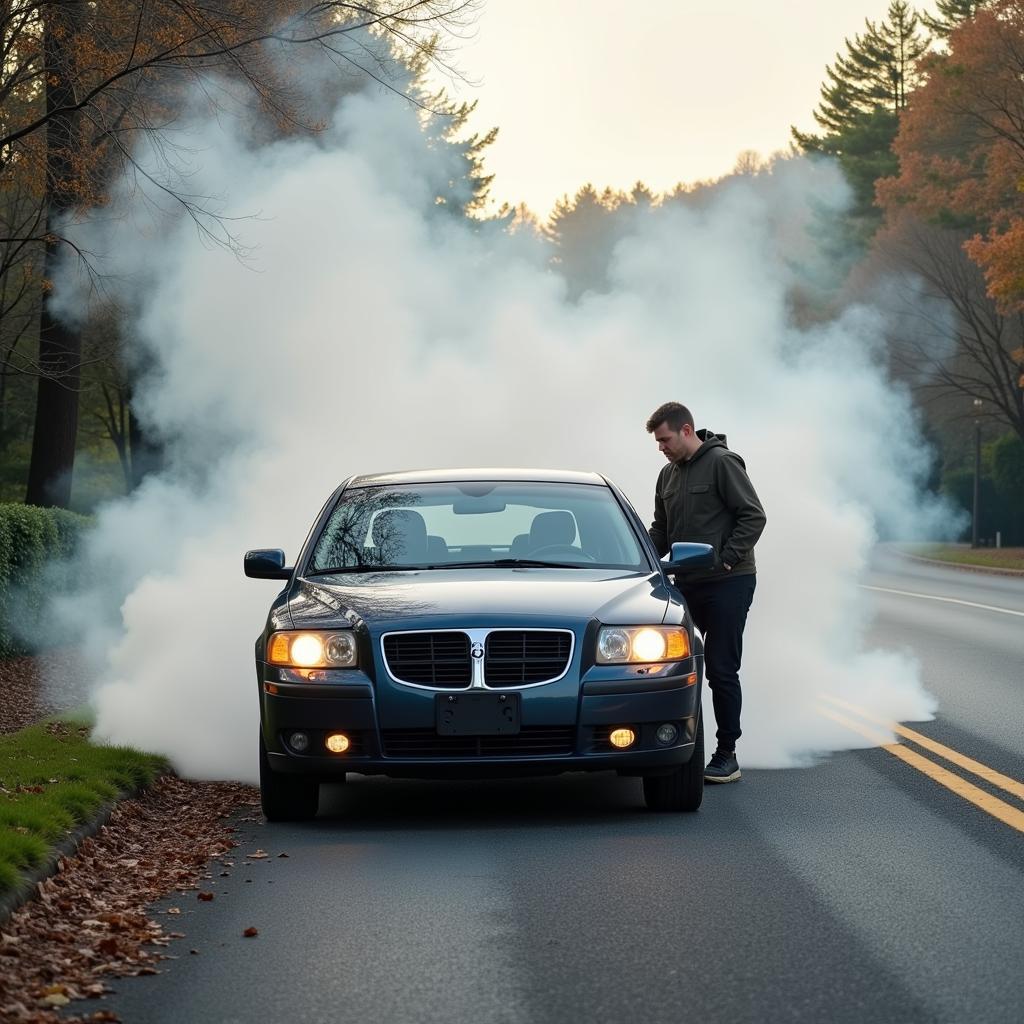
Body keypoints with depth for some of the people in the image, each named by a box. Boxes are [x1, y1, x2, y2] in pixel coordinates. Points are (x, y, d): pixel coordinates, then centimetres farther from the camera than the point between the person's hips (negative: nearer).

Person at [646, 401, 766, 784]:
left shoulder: (722, 462, -10)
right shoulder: (669, 474, 14)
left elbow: (753, 516, -12)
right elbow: (662, 529, 21)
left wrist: (727, 559, -19)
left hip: (728, 584, -7)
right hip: (687, 583, 7)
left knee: (721, 670, -5)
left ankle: (726, 757, 1)